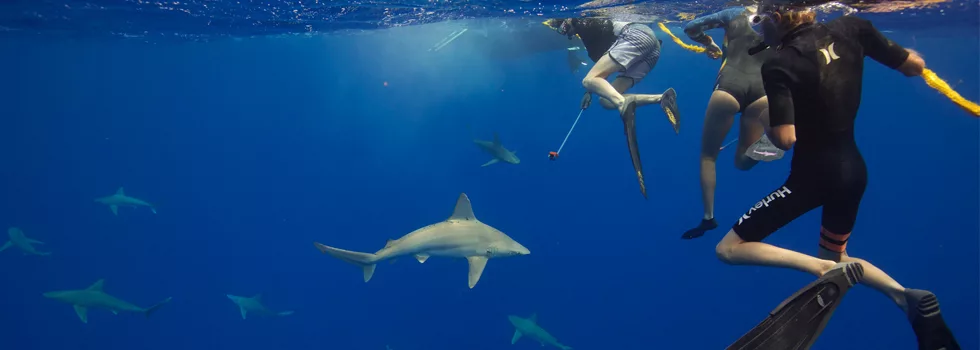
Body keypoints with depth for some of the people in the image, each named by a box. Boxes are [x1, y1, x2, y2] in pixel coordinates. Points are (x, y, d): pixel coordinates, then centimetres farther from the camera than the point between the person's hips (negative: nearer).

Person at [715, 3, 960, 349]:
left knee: (728, 249, 0)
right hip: (853, 168, 7)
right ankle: (906, 295, 5)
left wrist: (767, 125, -3)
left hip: (815, 173, -7)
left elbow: (785, 138, -26)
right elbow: (915, 66, 2)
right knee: (834, 258, 29)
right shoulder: (849, 28, -3)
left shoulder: (778, 64, -18)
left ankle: (824, 269, -14)